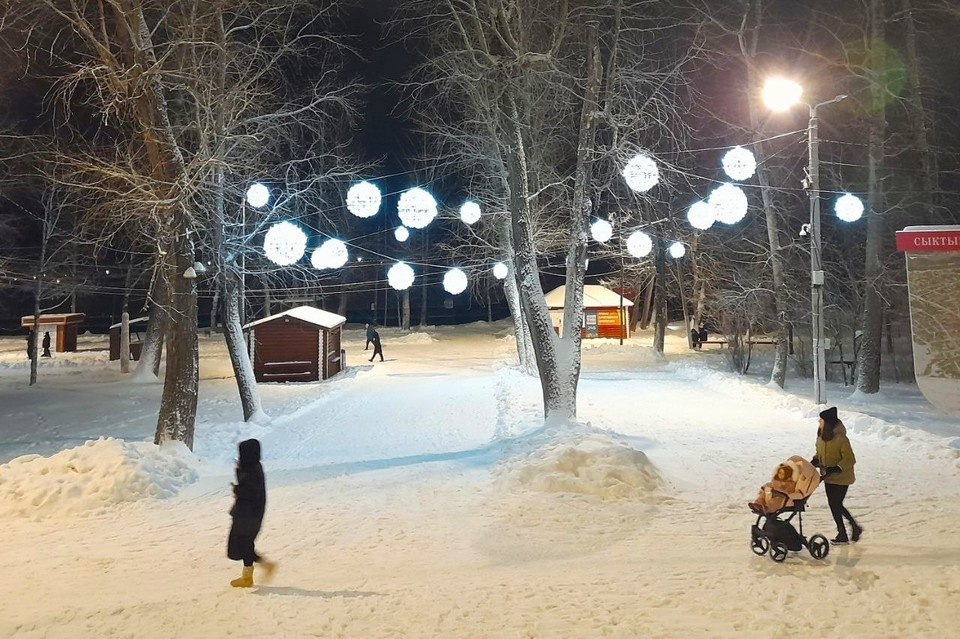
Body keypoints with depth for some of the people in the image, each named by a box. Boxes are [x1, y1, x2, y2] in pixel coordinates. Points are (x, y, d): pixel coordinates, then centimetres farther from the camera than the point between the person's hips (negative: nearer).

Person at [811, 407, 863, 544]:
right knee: (834, 504, 14)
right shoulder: (821, 435, -1)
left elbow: (850, 460, -22)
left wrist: (835, 469, -32)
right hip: (829, 476, 8)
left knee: (836, 504, -3)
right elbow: (820, 452, 15)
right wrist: (815, 461, -4)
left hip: (841, 477, -8)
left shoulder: (841, 439, -25)